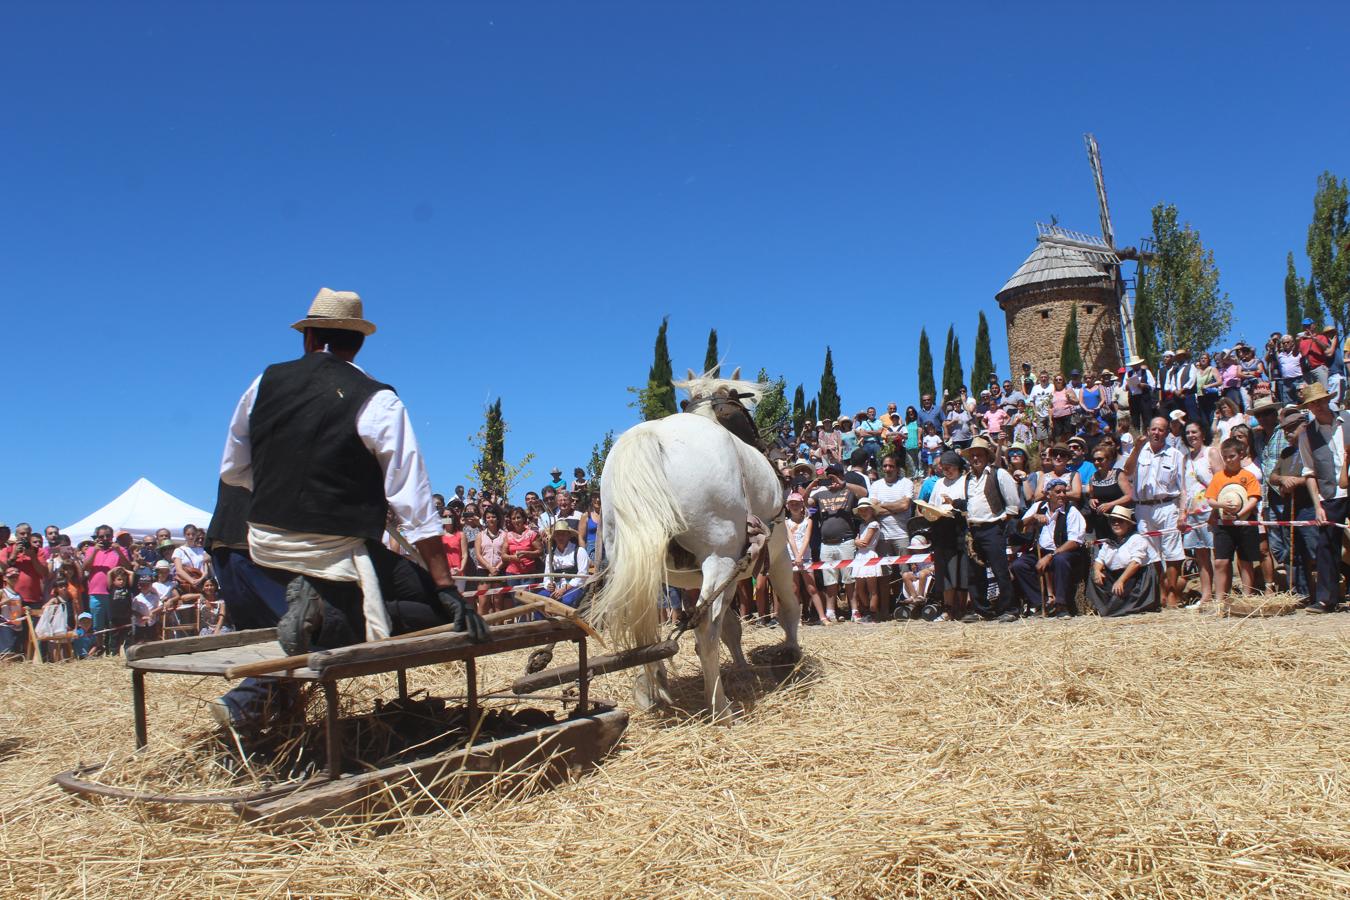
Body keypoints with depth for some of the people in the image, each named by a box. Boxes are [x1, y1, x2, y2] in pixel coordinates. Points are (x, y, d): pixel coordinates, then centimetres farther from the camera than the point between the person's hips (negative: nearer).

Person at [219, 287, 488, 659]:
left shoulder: (265, 382, 3)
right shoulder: (378, 402, -10)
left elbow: (232, 470, 12)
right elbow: (414, 502, -13)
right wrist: (447, 589, -11)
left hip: (265, 547, 6)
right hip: (337, 554, -5)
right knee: (442, 611, 3)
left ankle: (318, 603, 3)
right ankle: (329, 620, -17)